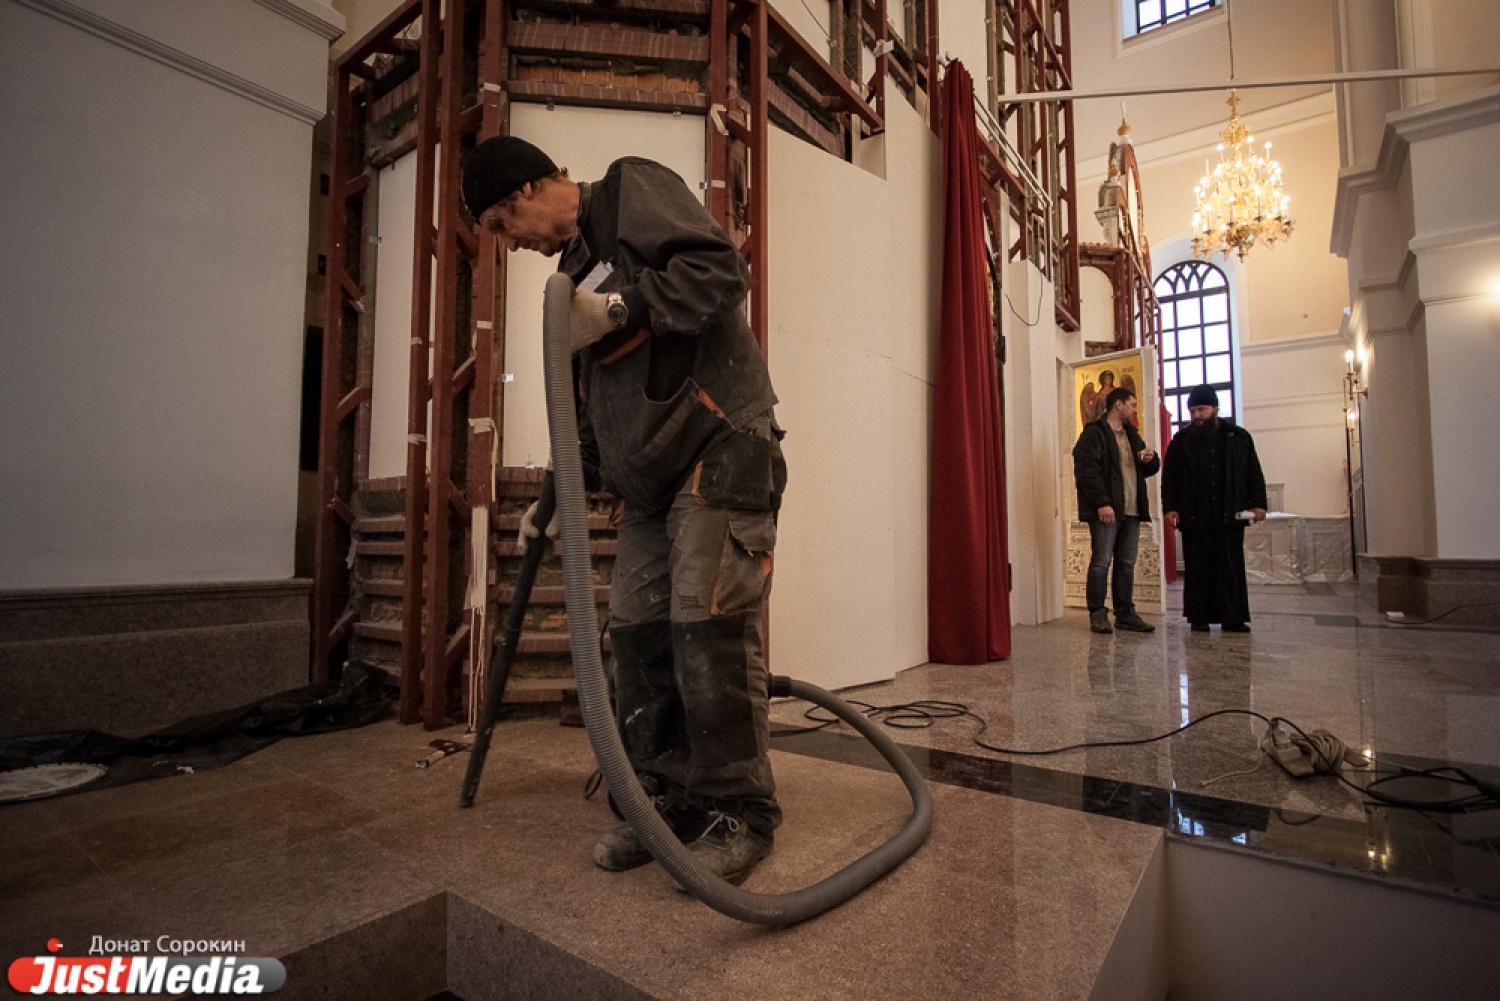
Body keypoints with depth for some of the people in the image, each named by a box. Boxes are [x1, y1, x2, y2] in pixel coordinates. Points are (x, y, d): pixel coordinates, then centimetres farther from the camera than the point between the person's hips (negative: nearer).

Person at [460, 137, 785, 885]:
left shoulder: (630, 188, 5)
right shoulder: (577, 266, 27)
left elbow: (721, 268, -12)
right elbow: (593, 399, 28)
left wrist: (620, 307, -18)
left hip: (718, 448, -8)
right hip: (651, 473, 9)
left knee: (709, 626, -13)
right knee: (637, 629, 3)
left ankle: (739, 812, 2)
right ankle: (665, 799, 16)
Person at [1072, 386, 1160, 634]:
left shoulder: (1132, 435, 22)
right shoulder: (1094, 434, -4)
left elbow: (1149, 469, 29)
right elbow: (1087, 471, -14)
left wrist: (1151, 459, 5)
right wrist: (1101, 503, -21)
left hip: (1131, 511, 8)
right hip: (1106, 510, -8)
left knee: (1127, 564, 10)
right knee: (1101, 562, -5)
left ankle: (1125, 614, 17)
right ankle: (1097, 614, 2)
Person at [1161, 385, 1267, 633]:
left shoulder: (1238, 437, 9)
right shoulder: (1181, 440, 6)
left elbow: (1254, 473, 10)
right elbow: (1169, 477, 5)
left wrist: (1258, 503, 1)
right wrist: (1170, 507, -4)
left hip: (1230, 516, 1)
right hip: (1194, 517, -1)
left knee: (1231, 567, 4)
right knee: (1197, 568, 2)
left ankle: (1233, 618, 11)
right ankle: (1199, 618, 8)